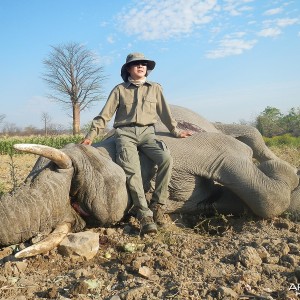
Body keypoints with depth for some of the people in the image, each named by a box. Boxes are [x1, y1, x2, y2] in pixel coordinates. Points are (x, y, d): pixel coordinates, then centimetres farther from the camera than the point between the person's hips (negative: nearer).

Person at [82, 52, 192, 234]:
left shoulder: (155, 88, 16)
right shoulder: (120, 90, 12)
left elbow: (165, 112, 24)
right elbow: (105, 115, 9)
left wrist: (176, 131, 25)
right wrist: (91, 136, 1)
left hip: (147, 132, 2)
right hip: (125, 133, -1)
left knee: (166, 158, -28)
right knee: (132, 170, -27)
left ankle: (158, 204, -16)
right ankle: (145, 216, -27)